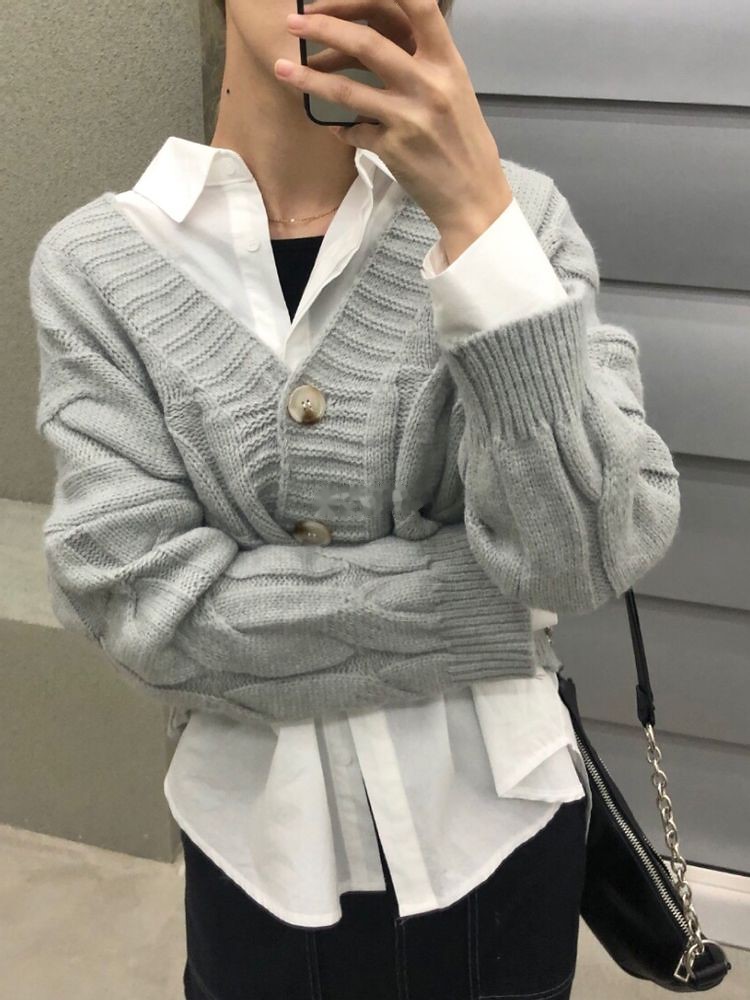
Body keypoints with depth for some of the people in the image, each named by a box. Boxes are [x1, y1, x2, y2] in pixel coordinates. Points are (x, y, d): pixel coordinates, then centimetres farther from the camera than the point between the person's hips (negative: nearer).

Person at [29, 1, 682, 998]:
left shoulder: (513, 210, -11)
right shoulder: (97, 263, -10)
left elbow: (592, 554, -21)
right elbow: (146, 608, -17)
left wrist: (475, 215, -28)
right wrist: (493, 594, -18)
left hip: (492, 824, 1)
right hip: (261, 843, 0)